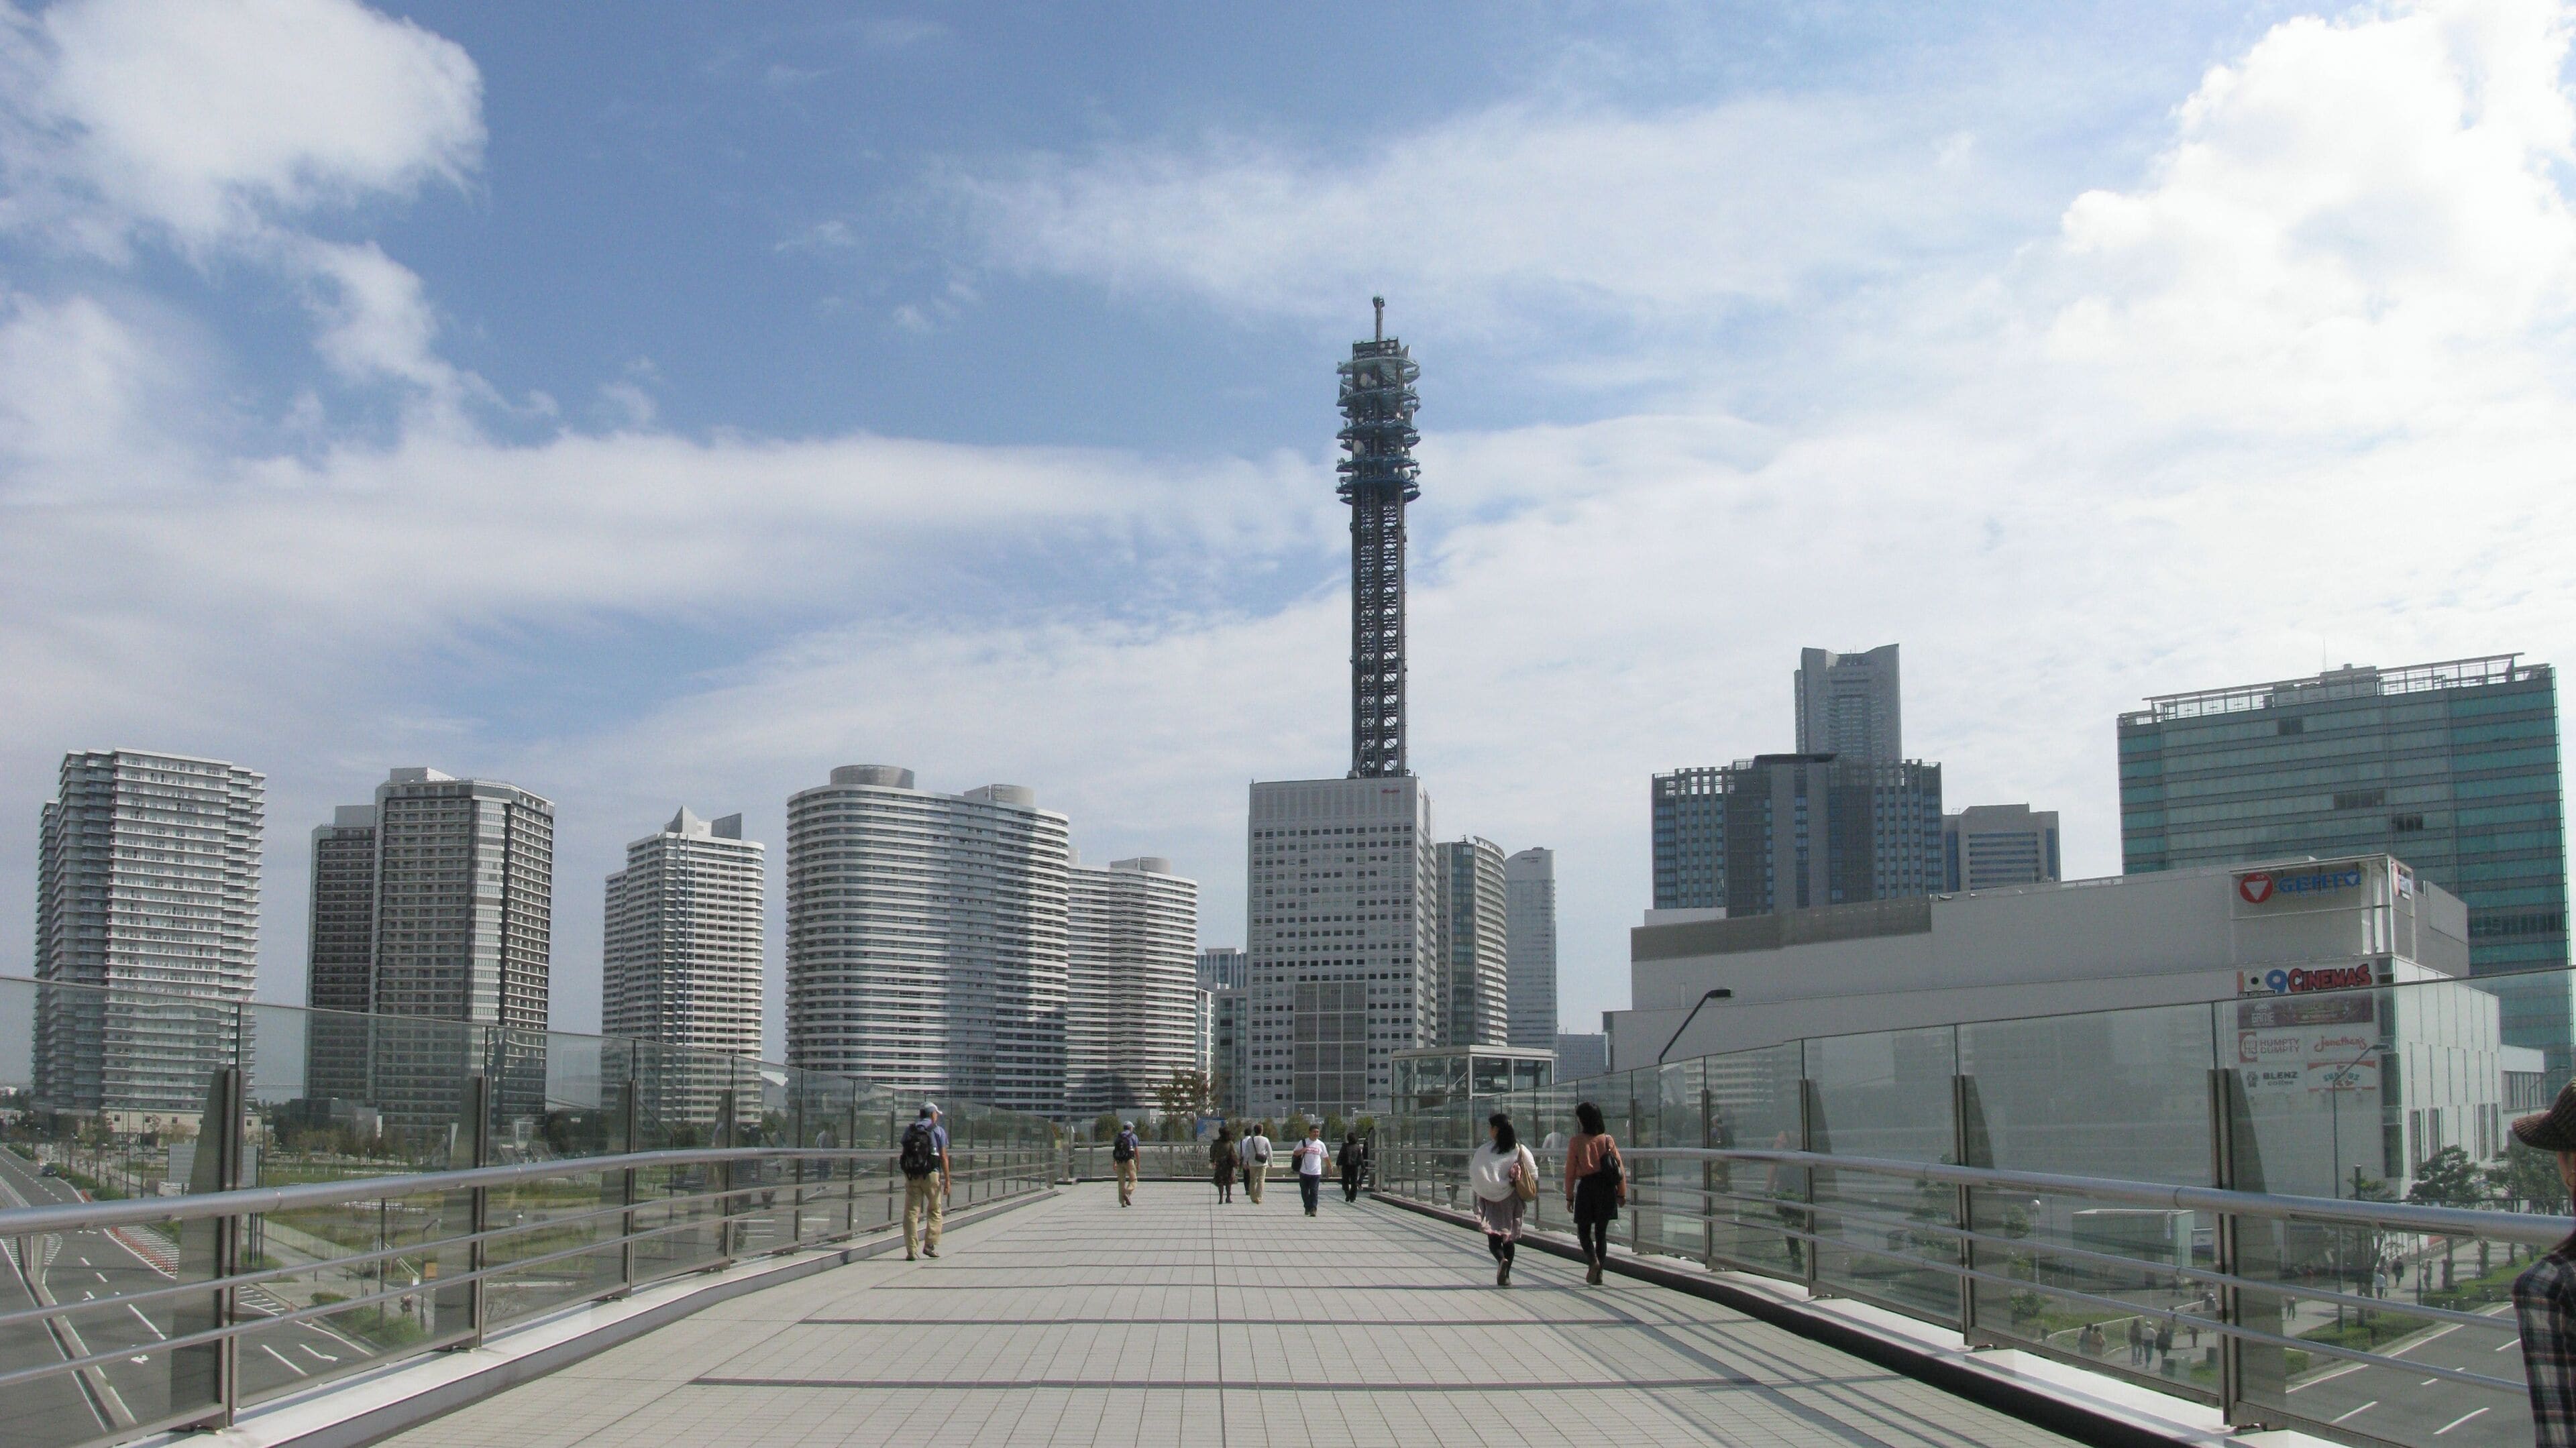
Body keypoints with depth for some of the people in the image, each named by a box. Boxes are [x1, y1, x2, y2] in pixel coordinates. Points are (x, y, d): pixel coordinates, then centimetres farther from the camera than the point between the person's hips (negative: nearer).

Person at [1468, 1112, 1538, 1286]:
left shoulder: (1485, 1151, -11)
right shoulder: (1520, 1150, 0)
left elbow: (1476, 1175, -12)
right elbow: (1533, 1173, 1)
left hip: (1492, 1199, -4)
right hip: (1513, 1199, 4)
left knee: (1494, 1236, 0)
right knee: (1510, 1236, 14)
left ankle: (1502, 1259, -29)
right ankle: (1505, 1276, 15)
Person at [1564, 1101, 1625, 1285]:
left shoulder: (1576, 1142, -6)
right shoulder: (1607, 1139, 2)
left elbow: (1570, 1171, -4)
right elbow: (1620, 1168, 1)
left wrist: (1569, 1197, 3)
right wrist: (1622, 1193, 8)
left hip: (1586, 1187, -3)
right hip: (1607, 1188, 3)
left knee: (1583, 1230, 9)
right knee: (1602, 1232, 11)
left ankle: (1593, 1260, -17)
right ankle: (1599, 1274, 10)